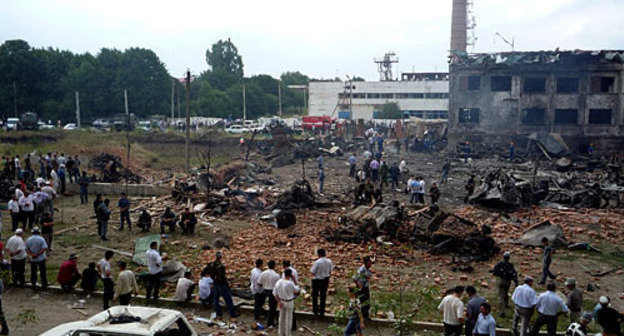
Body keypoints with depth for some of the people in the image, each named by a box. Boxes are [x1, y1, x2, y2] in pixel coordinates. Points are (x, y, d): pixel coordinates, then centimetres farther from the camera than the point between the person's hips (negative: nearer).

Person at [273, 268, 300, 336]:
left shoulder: (279, 282, -8)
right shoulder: (290, 283, -24)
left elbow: (274, 293, -4)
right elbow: (296, 290, -5)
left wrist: (279, 302, -2)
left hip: (282, 302, 5)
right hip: (289, 302, -5)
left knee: (282, 317, 19)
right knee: (288, 318, 9)